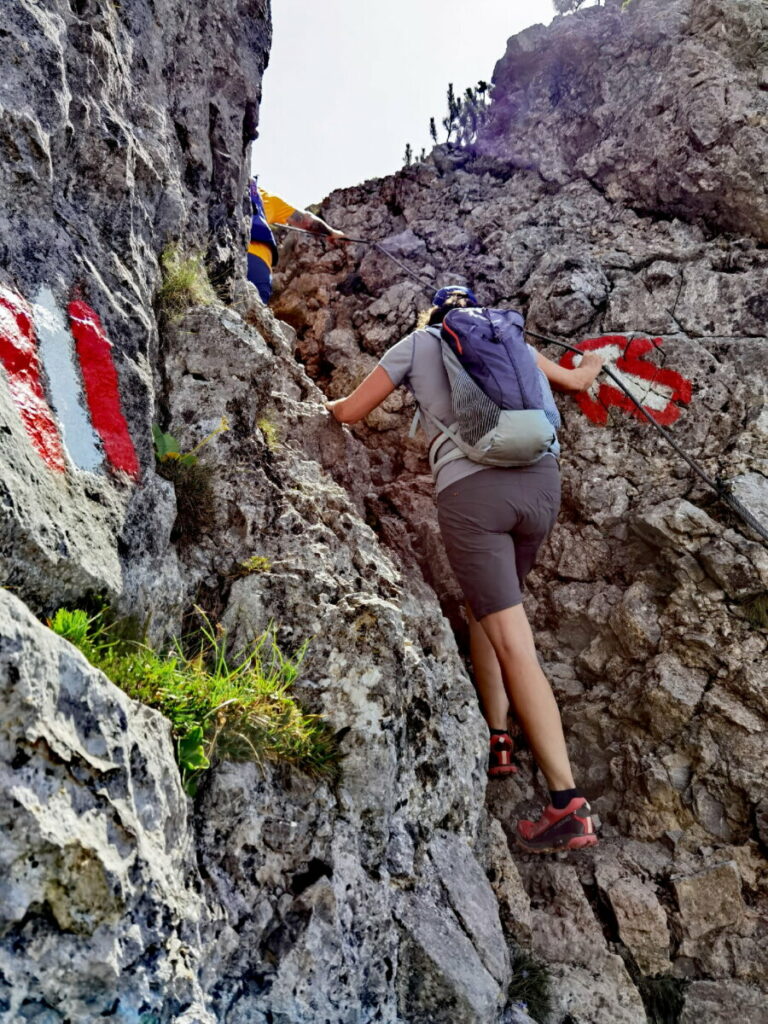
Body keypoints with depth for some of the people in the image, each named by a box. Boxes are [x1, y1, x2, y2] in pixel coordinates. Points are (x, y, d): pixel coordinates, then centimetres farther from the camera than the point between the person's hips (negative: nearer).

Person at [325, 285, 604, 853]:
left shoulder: (416, 343, 14)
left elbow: (350, 412, 17)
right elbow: (574, 381, 37)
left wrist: (323, 403, 41)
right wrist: (592, 365, 61)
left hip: (470, 488, -4)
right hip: (541, 481, 5)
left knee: (514, 646, -6)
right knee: (484, 604, 26)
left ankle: (568, 806, -6)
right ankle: (497, 739, 26)